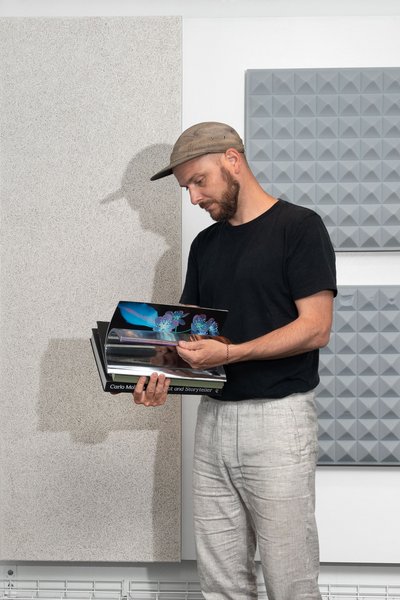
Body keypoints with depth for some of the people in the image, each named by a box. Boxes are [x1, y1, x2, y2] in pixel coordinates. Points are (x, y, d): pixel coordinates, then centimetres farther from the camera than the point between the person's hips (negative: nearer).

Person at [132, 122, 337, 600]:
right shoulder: (204, 244, 15)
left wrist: (229, 353, -21)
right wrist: (162, 372, -5)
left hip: (278, 417, -6)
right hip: (214, 416, 6)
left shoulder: (299, 227, -5)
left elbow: (315, 328, -12)